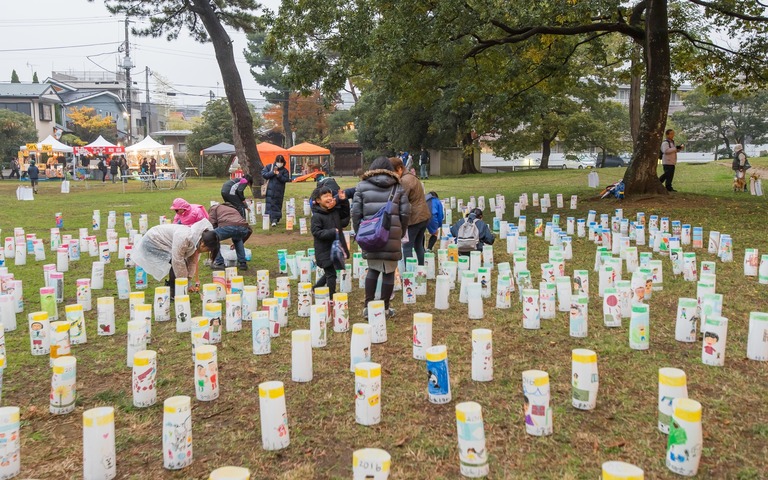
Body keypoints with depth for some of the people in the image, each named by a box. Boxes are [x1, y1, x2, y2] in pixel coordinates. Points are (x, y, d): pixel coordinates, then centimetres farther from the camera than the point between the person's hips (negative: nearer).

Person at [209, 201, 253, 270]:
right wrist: (239, 242, 53)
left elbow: (212, 225, 14)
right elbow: (249, 230, 40)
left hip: (227, 226, -5)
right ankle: (242, 263, 29)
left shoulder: (214, 208, 31)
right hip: (243, 228, 5)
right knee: (237, 240, 39)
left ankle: (219, 263, 15)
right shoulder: (234, 209, 44)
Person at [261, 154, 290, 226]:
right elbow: (263, 174, -4)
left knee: (278, 205, 3)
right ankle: (273, 219, -1)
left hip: (279, 191, 0)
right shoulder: (269, 166, 5)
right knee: (270, 204, -5)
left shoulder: (284, 170, 4)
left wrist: (279, 175, -18)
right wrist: (272, 173, -13)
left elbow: (286, 179, -6)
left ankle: (276, 219, 7)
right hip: (270, 190, 0)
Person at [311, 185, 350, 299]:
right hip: (325, 250, -8)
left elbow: (345, 216, 23)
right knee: (331, 274, -3)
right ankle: (330, 297, 10)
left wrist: (344, 201, 9)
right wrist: (332, 232, -24)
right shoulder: (317, 216, -16)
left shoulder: (335, 211, 5)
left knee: (330, 273, 21)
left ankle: (316, 289, 40)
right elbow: (316, 232, -20)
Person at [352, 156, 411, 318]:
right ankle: (385, 308, 14)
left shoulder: (362, 186, 8)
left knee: (373, 269, 18)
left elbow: (356, 212, 2)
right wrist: (401, 233, 14)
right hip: (392, 236, -1)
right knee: (389, 271, 8)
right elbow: (405, 213, 4)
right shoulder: (398, 187, 9)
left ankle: (368, 306, 16)